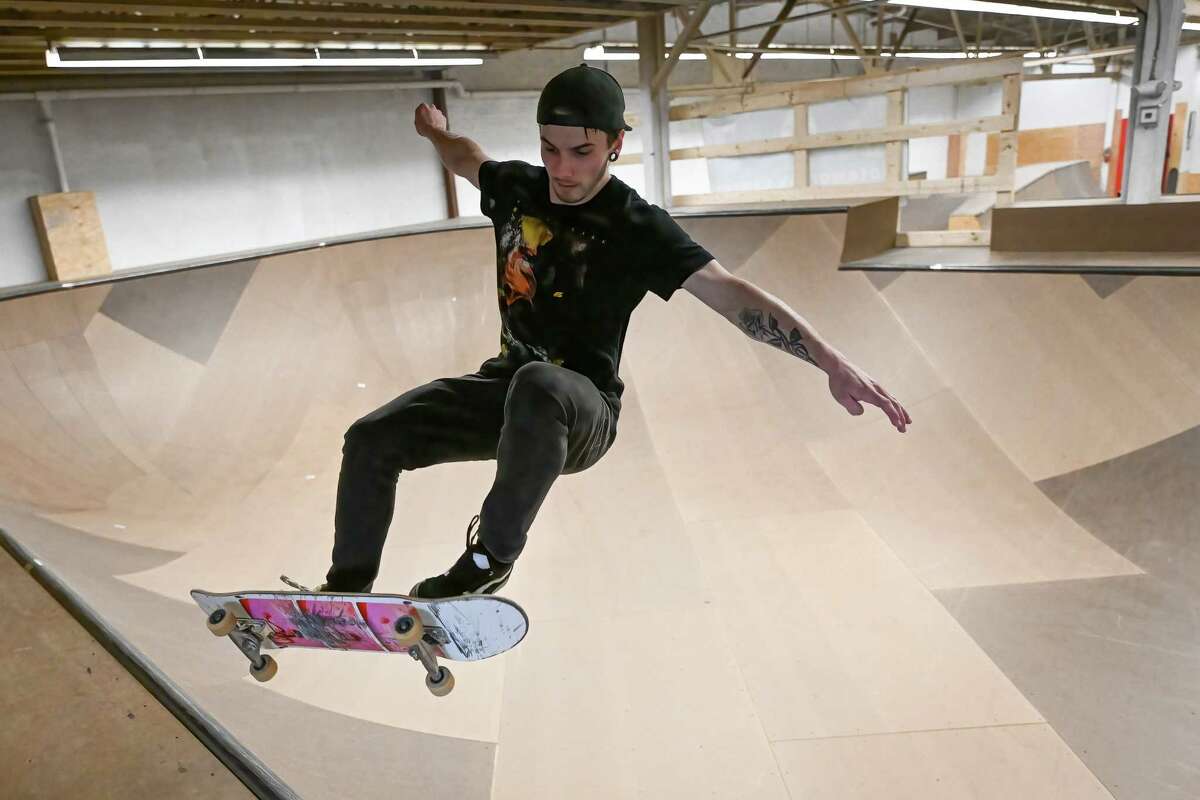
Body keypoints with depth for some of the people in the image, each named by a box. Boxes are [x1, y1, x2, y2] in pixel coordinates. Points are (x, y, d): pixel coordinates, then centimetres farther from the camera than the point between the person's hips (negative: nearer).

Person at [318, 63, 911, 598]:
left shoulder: (638, 228, -16)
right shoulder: (516, 187, 1)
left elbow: (734, 296, -26)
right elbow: (467, 157, 26)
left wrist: (830, 361, -36)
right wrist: (436, 132, 45)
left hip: (583, 412, -6)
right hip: (505, 387, 6)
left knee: (538, 385, -41)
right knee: (370, 439, -6)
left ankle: (491, 556, -20)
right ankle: (348, 589, 15)